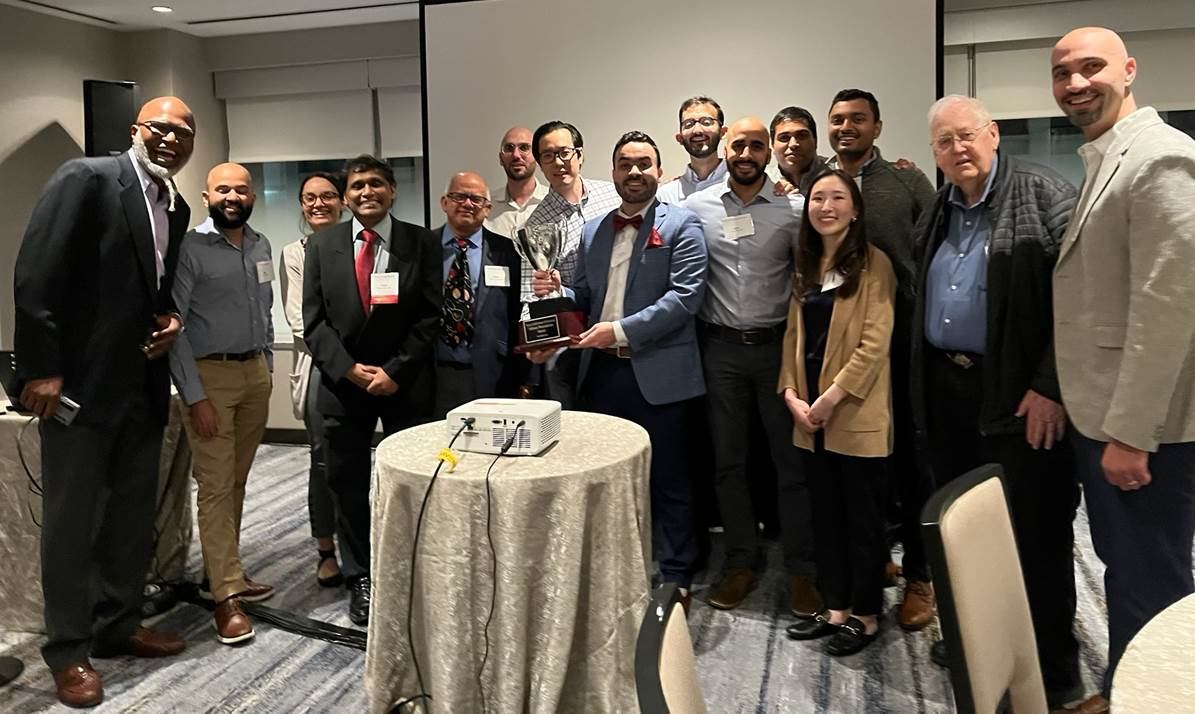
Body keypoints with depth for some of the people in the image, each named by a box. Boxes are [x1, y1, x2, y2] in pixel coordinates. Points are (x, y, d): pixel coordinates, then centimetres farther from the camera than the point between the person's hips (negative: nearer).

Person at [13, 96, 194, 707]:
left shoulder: (177, 208, 13)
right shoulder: (84, 178, -9)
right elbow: (35, 274, -15)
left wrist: (171, 319, 1)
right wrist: (42, 368, -18)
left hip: (144, 383, 7)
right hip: (80, 380, -7)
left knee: (133, 513, 14)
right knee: (71, 519, 4)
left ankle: (118, 623, 30)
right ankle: (69, 649, 18)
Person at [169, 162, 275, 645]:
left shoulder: (261, 246, 11)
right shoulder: (190, 248, -7)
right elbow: (172, 326, -11)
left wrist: (268, 370, 13)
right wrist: (195, 397, -14)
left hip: (255, 373, 6)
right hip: (210, 374, -5)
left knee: (237, 482, 10)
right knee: (216, 486, -4)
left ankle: (220, 573, 23)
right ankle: (227, 596, 1)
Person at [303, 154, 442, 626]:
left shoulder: (421, 243, 0)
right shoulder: (322, 245, 5)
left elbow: (429, 317, -4)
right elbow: (313, 319, 2)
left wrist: (395, 371, -12)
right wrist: (349, 369, -10)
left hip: (405, 384, -1)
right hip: (343, 382, 2)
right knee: (349, 488, 9)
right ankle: (359, 581, 23)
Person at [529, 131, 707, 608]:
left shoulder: (681, 225, -3)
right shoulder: (593, 231, 14)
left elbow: (686, 296, -14)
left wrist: (622, 330, -20)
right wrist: (554, 292, -4)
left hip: (658, 374, -5)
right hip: (602, 372, 5)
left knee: (668, 481, 6)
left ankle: (676, 578, 20)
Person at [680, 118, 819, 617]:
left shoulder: (794, 209, 0)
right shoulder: (695, 207, 3)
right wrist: (694, 340, 0)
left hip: (777, 346, -1)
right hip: (720, 347, 2)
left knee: (792, 459, 4)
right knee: (728, 460, 10)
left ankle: (801, 569, 16)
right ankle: (741, 563, 25)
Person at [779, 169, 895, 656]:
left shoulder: (873, 263, -7)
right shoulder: (806, 266, 13)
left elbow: (875, 342, -14)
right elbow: (794, 335, 12)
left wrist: (832, 397, -17)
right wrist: (792, 394, -1)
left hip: (856, 413, -6)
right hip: (810, 414, 6)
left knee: (862, 516, 5)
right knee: (825, 514, 14)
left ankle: (866, 615, 18)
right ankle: (835, 607, 26)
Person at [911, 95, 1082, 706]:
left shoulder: (1045, 195, -8)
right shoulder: (938, 212, 14)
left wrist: (1051, 386, -18)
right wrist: (921, 381, 12)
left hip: (1020, 394, -6)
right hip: (945, 388, 7)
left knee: (1034, 532, 2)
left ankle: (1054, 671, 18)